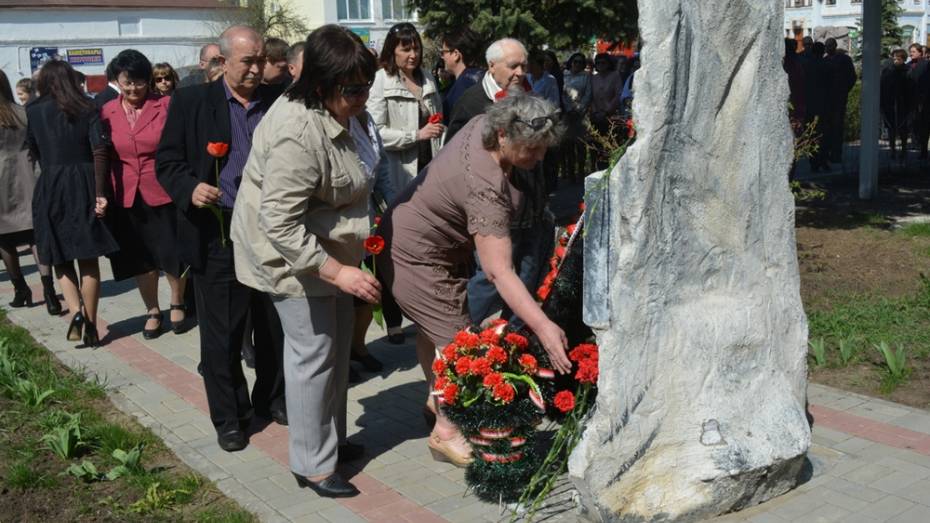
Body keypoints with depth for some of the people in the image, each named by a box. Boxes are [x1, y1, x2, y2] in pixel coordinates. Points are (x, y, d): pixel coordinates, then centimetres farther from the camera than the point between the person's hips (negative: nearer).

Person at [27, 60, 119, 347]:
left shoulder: (33, 111, 3)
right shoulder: (88, 108, 1)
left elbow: (34, 151, 6)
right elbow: (99, 151, -10)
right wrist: (100, 193, -11)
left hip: (50, 187, 0)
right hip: (85, 185, 0)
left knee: (61, 258, 11)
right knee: (88, 259, 8)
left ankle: (76, 312, -11)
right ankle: (91, 326, 10)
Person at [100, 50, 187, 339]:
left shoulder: (166, 106, -6)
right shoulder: (107, 112, 2)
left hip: (164, 195, -2)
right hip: (126, 199, 2)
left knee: (173, 256, 6)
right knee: (141, 260, 12)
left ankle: (177, 304, 30)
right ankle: (152, 310, 29)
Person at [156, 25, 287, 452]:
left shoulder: (279, 101, 5)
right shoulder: (191, 102, -1)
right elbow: (167, 161, 1)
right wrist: (190, 188, -18)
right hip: (217, 234, -2)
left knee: (275, 325, 14)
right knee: (222, 332, 5)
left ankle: (273, 398, 33)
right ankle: (228, 416, 20)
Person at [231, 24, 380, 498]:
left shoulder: (339, 110, -1)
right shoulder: (298, 134, -31)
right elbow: (280, 224, -32)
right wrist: (336, 272, -34)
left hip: (328, 246, 9)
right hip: (292, 254, -9)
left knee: (337, 345, 16)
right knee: (313, 353, -3)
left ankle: (330, 439, 32)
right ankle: (312, 465, 11)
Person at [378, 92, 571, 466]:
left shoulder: (483, 124, -13)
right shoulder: (485, 188, -39)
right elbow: (499, 272, -44)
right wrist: (544, 328, -48)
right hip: (416, 256, -10)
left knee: (433, 327, 23)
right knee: (454, 338, -6)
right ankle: (446, 432, 9)